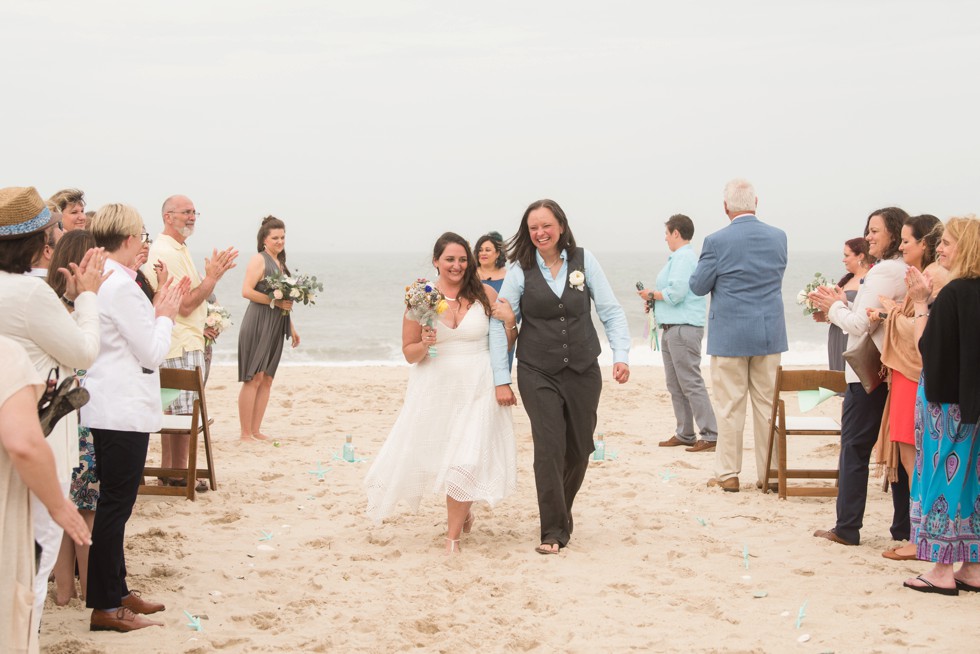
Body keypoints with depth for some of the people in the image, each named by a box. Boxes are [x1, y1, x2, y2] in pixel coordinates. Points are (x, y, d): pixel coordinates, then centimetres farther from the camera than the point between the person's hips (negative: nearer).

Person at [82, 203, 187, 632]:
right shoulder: (121, 286, -19)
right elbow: (152, 354, -16)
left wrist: (160, 310, 10)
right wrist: (166, 314, -2)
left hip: (108, 408, 10)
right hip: (124, 412, -10)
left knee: (115, 504, 17)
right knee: (115, 505, -2)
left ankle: (116, 592, 26)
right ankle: (105, 608, 5)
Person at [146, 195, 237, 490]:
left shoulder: (178, 248, 17)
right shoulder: (167, 252, -17)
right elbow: (185, 305, -20)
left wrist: (213, 274, 14)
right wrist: (212, 277, -16)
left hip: (185, 341, 11)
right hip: (182, 344, -11)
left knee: (172, 410, 14)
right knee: (183, 411, -5)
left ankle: (168, 470, 21)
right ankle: (179, 474, 2)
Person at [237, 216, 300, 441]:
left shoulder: (280, 262, 18)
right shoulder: (259, 259, -6)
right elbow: (246, 291, -17)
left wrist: (291, 327, 23)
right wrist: (274, 302, -17)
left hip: (276, 327, 8)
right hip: (258, 324, -8)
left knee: (267, 380, 8)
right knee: (253, 378, -7)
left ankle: (256, 431, 12)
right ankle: (245, 433, -5)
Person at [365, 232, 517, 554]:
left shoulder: (485, 294, -1)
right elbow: (409, 353, 4)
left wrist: (509, 322, -11)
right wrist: (425, 346, -17)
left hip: (476, 388, -1)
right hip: (435, 389, 1)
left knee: (466, 460, -8)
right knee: (434, 454, 10)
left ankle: (453, 537, 5)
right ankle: (463, 511, 39)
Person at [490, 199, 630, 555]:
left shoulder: (584, 261, 1)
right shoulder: (520, 270, -2)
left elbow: (611, 311, 2)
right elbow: (499, 324, -1)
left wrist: (621, 355, -10)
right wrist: (501, 379, -5)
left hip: (584, 372, 2)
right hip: (538, 375, -2)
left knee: (579, 449, 9)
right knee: (549, 449, -10)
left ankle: (561, 510, 35)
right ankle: (554, 531, -1)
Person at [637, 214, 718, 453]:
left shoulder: (683, 258, -12)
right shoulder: (678, 257, 20)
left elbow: (676, 292, -22)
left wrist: (652, 294, -7)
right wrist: (654, 300, 11)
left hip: (684, 328, -11)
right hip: (672, 328, 11)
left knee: (691, 384, -11)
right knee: (675, 385, 12)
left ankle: (710, 436, -11)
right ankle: (684, 434, 17)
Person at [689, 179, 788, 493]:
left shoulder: (717, 241, -12)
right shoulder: (778, 237, 1)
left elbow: (698, 286, -5)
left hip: (729, 334, -4)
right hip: (770, 333, 4)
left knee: (729, 407, 4)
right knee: (767, 404, 10)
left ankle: (728, 474, 8)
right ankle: (769, 473, 14)